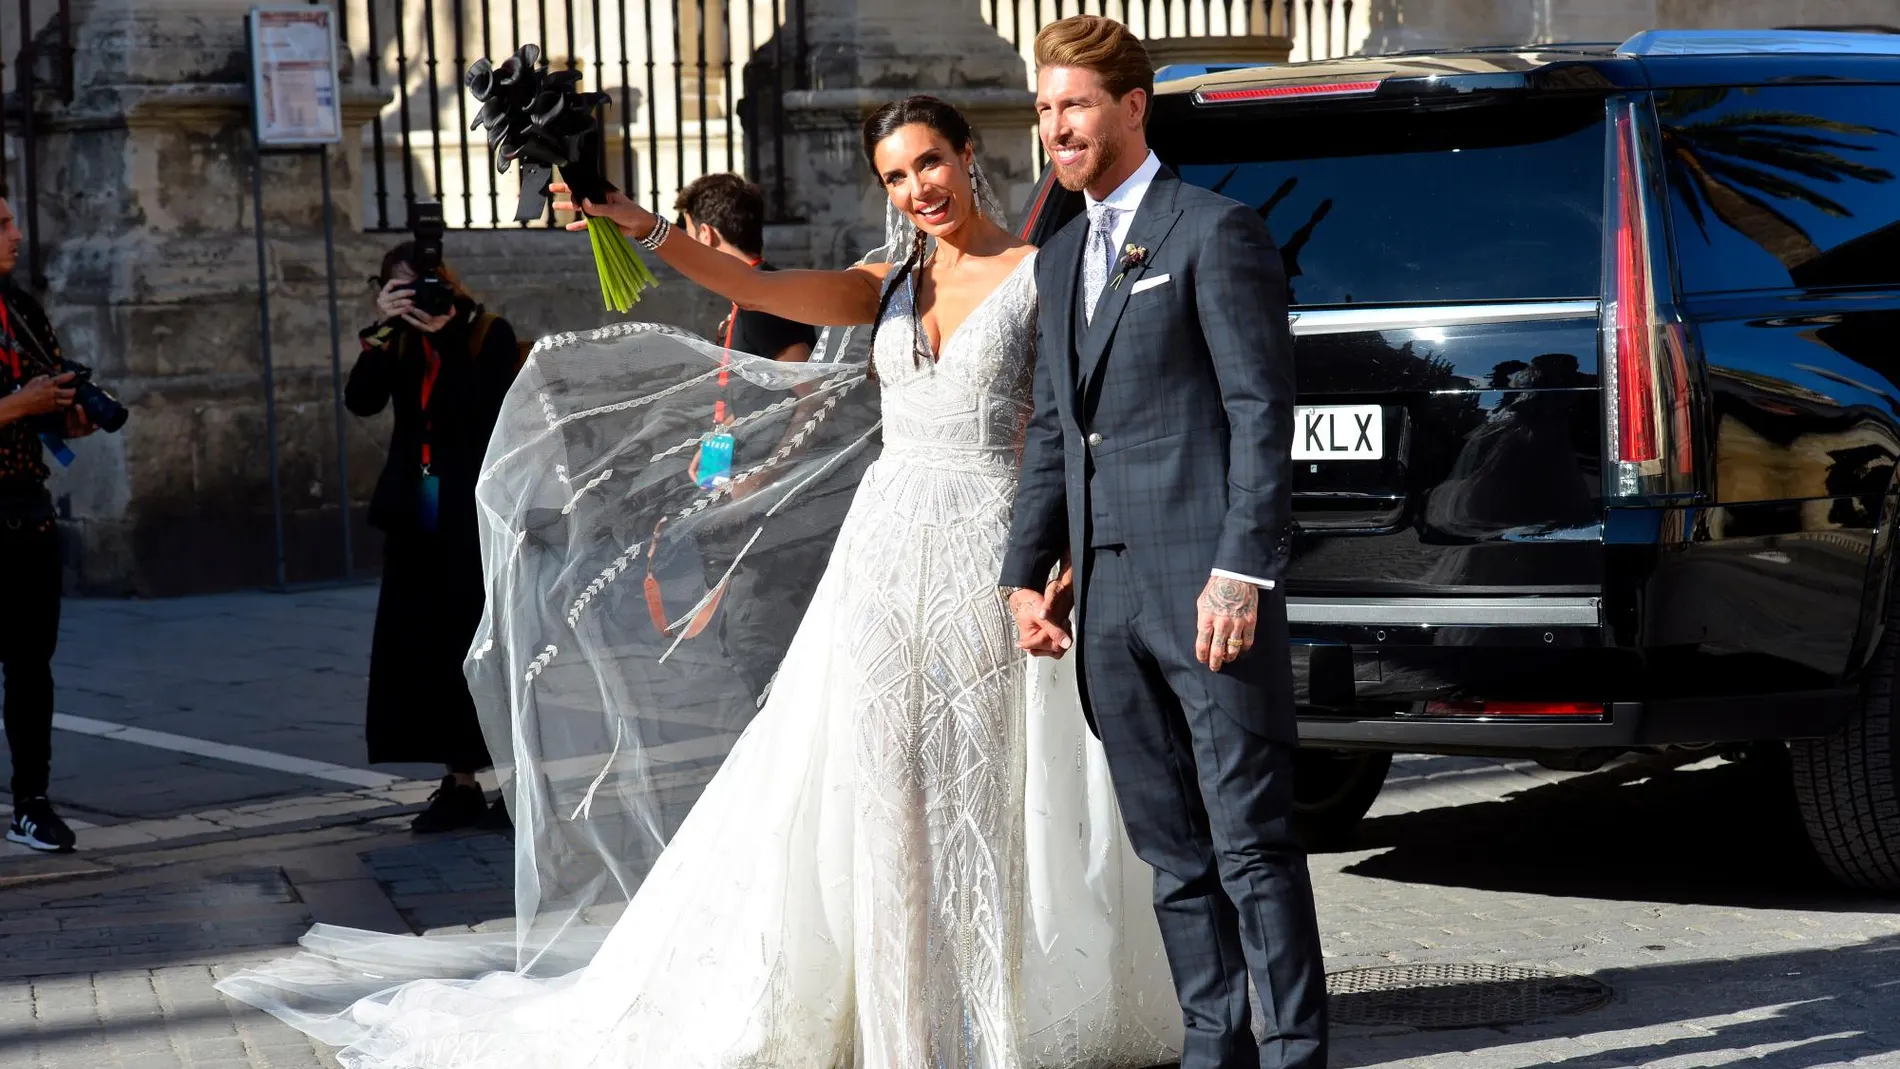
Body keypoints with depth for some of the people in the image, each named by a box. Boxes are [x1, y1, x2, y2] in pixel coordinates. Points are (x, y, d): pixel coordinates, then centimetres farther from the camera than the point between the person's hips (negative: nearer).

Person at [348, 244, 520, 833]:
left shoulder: (490, 334, -2)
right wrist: (382, 329, -15)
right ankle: (460, 784, 8)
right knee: (429, 650, 3)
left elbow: (488, 408, -17)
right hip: (418, 519, 5)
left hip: (476, 518, -5)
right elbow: (361, 401, -6)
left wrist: (446, 335, -19)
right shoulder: (400, 343, 9)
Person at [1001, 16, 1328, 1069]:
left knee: (1251, 842, -5)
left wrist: (1240, 572, -17)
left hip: (1204, 582, -8)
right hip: (1108, 591, 8)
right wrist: (1028, 570, 15)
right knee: (1172, 850, 11)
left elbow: (1262, 411, -10)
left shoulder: (1216, 232, -4)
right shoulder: (1062, 258, 19)